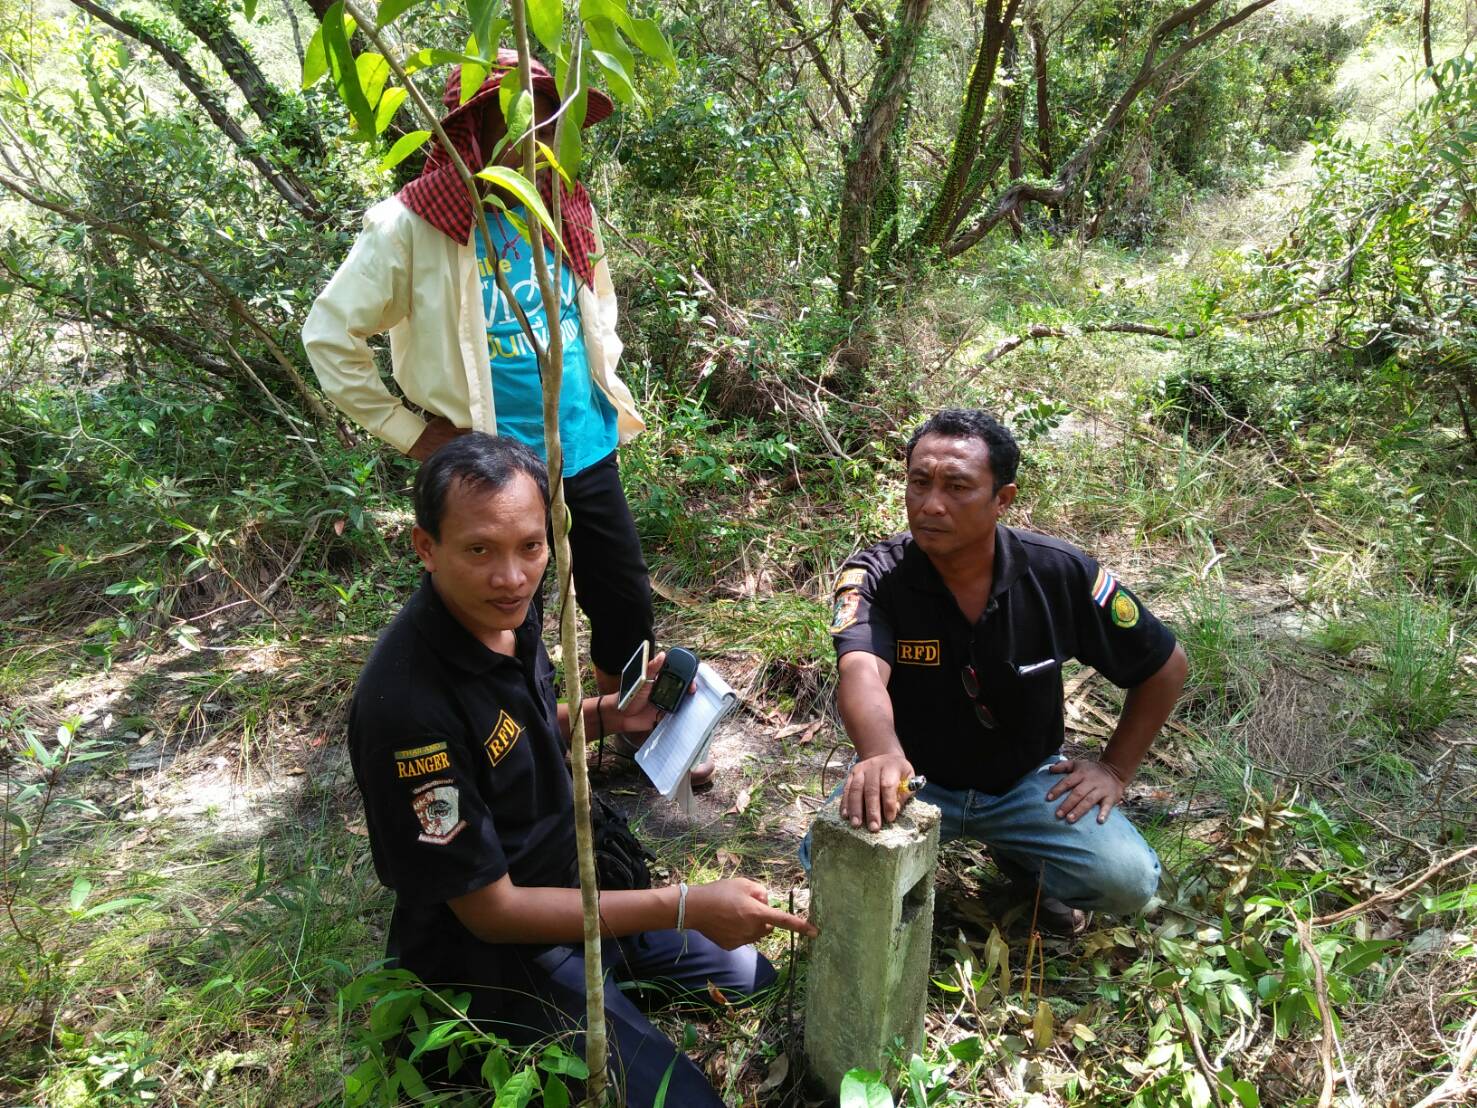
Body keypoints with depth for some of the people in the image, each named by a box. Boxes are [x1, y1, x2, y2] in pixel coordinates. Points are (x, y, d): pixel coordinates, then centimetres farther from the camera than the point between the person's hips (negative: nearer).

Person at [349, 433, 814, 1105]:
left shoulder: (503, 614, -10)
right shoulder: (406, 703, -35)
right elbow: (490, 910, -27)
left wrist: (607, 714, -9)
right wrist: (685, 907, -27)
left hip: (573, 887, 8)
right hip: (493, 948, -8)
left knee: (755, 979, 17)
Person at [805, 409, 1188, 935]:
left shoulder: (1061, 574, -15)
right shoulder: (873, 576, -20)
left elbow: (1165, 665, 0)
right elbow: (862, 672, -41)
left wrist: (1115, 769, -2)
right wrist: (882, 755, -62)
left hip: (1026, 778, 2)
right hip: (913, 775, -1)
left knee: (1128, 880, -21)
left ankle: (1021, 864, 14)